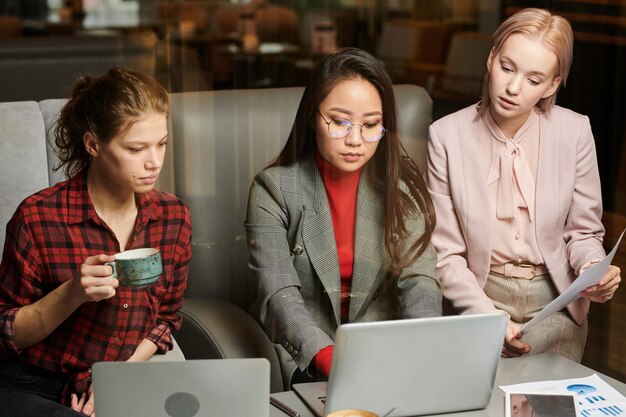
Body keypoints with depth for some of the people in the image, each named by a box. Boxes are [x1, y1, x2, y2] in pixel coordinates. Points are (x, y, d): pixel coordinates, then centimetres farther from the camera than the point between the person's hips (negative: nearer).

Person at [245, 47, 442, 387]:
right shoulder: (274, 189, -6)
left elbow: (419, 282, -8)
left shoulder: (402, 187, 1)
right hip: (304, 364, -3)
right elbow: (280, 296, -16)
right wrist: (329, 359, -35)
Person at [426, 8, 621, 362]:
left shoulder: (575, 131, -6)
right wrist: (487, 317, -21)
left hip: (555, 305, 1)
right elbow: (446, 253, -8)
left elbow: (583, 232, 5)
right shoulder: (447, 135, -9)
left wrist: (594, 270, -17)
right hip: (480, 298, -1)